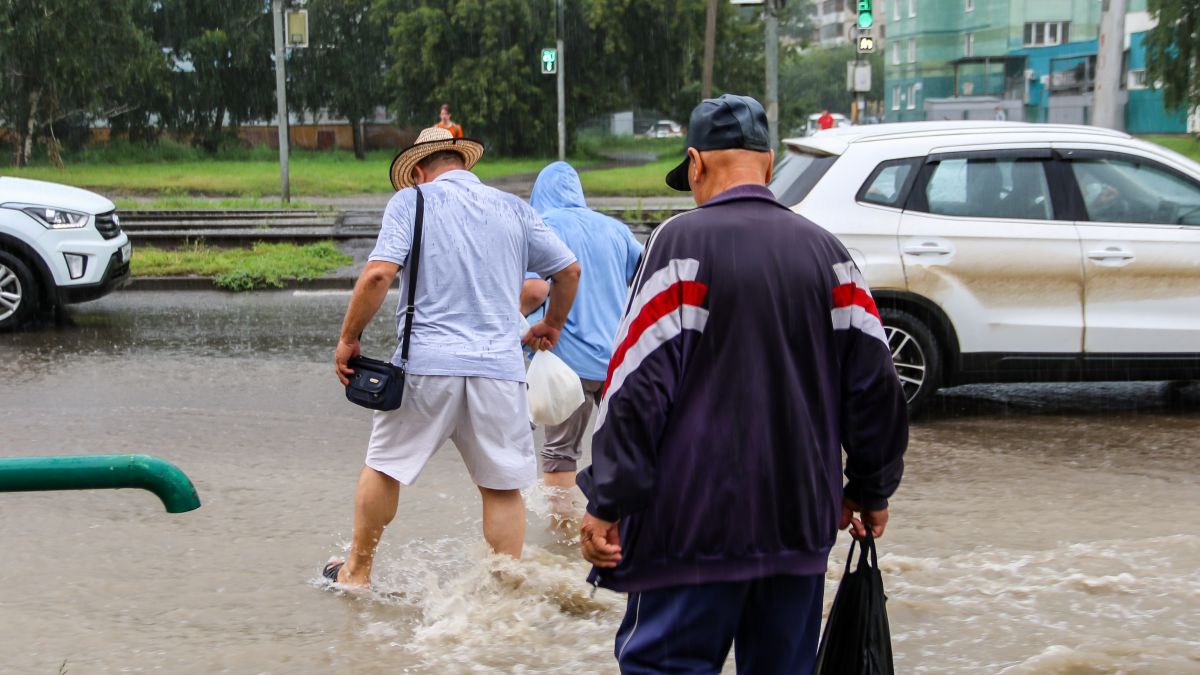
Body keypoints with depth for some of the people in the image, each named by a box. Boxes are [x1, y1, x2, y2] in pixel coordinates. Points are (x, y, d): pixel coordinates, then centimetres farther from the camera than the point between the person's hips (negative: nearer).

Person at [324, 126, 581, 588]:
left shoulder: (411, 201, 2)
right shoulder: (514, 209, 13)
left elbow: (378, 275, -11)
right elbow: (569, 271, 18)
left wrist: (348, 338, -1)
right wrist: (552, 325, 34)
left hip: (427, 363, -2)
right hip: (499, 366, 2)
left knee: (383, 466, 15)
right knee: (503, 485, 9)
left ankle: (357, 572, 27)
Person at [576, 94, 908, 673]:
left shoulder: (682, 242, -8)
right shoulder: (826, 251, 7)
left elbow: (640, 385, -13)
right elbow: (873, 383, 8)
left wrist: (607, 503, -9)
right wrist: (870, 490, 19)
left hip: (700, 518, -5)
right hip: (802, 520, 5)